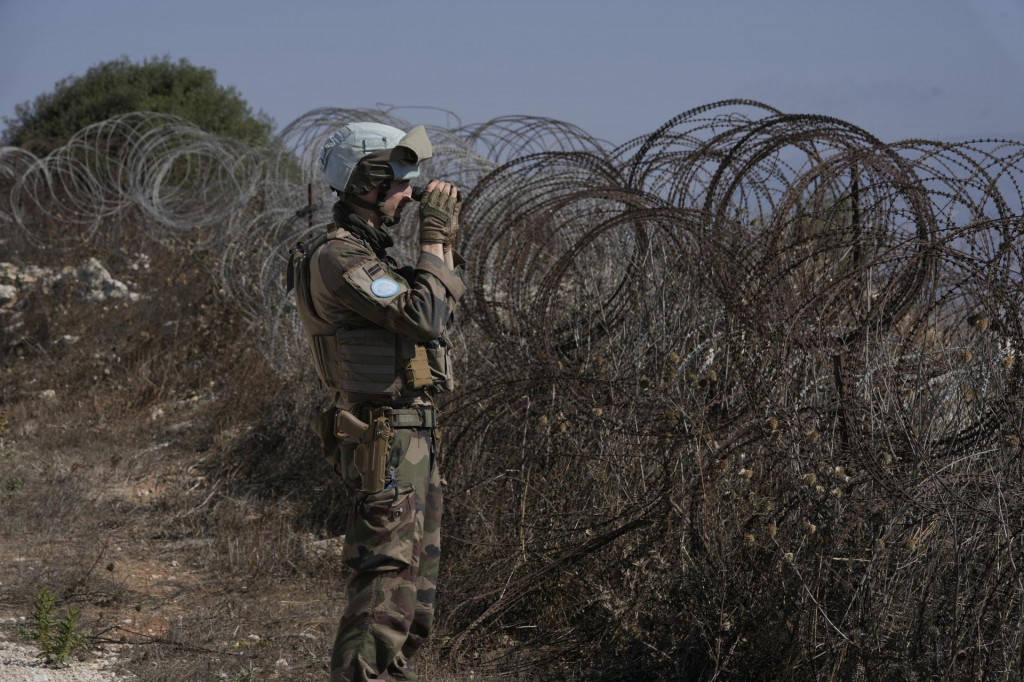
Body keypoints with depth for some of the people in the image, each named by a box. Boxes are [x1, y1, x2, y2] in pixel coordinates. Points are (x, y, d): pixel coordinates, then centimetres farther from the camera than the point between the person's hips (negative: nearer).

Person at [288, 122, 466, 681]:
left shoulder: (366, 253, 16)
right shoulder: (338, 257, -17)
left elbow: (436, 311, 23)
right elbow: (425, 317, -25)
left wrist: (445, 241, 14)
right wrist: (432, 238, -15)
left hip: (413, 436, 10)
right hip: (385, 440, -10)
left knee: (416, 573, 16)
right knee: (387, 575, -12)